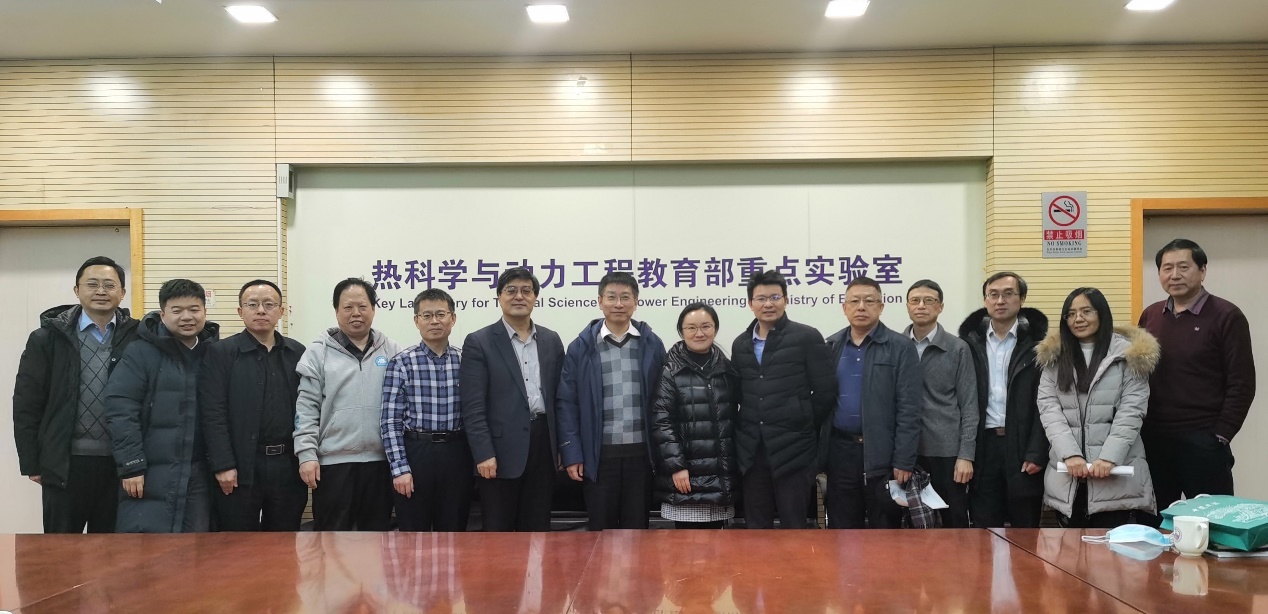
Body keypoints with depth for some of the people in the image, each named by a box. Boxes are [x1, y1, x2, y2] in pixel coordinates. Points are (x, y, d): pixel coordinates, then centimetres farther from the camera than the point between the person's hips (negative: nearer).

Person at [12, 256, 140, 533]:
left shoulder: (137, 339, 0)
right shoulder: (47, 338, 1)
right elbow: (26, 405, 2)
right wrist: (31, 464, -1)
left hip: (119, 462, 0)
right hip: (66, 463, 0)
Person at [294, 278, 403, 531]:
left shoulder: (392, 351, 7)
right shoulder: (319, 352, 2)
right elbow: (306, 407, -2)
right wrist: (307, 454, -9)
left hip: (380, 461, 2)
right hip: (333, 463, -2)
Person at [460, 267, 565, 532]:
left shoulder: (551, 341, 11)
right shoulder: (479, 343, -3)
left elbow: (559, 397, 12)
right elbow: (473, 406, -8)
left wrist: (562, 448, 8)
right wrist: (484, 454, -15)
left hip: (543, 446, 4)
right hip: (501, 450, -4)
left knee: (538, 529, 12)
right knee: (498, 532, 5)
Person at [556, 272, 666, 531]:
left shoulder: (652, 344, 4)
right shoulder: (581, 347, 1)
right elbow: (567, 404, 0)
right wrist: (572, 454, -5)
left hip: (640, 451, 1)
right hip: (600, 453, -1)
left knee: (637, 527, 10)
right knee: (600, 528, 9)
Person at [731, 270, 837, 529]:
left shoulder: (807, 338, -4)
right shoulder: (740, 344, 11)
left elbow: (825, 392, -5)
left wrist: (803, 429, 1)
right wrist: (747, 433, 7)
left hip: (792, 450, -4)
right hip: (752, 452, 5)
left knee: (793, 527, 3)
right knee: (755, 527, 11)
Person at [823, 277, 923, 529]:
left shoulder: (901, 348, -3)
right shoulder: (830, 347, 8)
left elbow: (908, 409, -8)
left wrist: (904, 462, -12)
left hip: (882, 454, -3)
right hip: (840, 451, 4)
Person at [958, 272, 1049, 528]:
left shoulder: (1038, 343, -1)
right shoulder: (970, 342, 5)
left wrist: (1037, 453, -11)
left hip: (1022, 446, -2)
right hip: (983, 445, 2)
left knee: (1025, 530, 7)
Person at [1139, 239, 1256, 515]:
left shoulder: (1226, 316, -5)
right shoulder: (1150, 316, 9)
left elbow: (1241, 384, -8)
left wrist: (1220, 436, -11)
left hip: (1203, 441, -5)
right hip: (1153, 438, 5)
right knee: (1155, 522, 12)